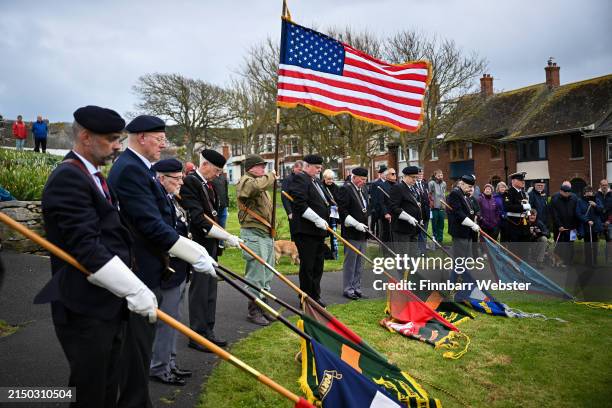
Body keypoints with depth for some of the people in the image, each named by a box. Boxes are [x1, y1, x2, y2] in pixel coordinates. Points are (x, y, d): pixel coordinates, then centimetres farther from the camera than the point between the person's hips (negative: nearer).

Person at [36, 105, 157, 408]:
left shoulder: (92, 176, 15)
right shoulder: (68, 178, -16)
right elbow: (86, 248, -23)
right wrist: (134, 290, -23)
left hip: (109, 304, 10)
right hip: (85, 310, -9)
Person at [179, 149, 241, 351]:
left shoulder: (208, 184, 13)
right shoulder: (190, 183, -16)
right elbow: (198, 220, -22)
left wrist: (221, 238, 8)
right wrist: (227, 236, -21)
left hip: (210, 245, 9)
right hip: (198, 245, -9)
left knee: (210, 289, 14)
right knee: (199, 290, -1)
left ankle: (208, 331, 25)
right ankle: (197, 335, 11)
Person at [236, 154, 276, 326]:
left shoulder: (261, 183, 23)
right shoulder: (245, 181, -10)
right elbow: (258, 185, -35)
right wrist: (270, 176, -16)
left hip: (266, 233, 10)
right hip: (254, 234, -10)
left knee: (266, 275, 15)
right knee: (256, 276, -5)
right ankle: (253, 311, 6)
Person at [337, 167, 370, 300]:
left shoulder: (363, 191, 17)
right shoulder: (345, 189, -10)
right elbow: (343, 211, -16)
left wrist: (366, 227, 16)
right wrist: (356, 224, -20)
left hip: (363, 233, 8)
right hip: (351, 233, -8)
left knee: (359, 263, 12)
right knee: (350, 262, -1)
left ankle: (356, 287, 20)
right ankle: (348, 289, 8)